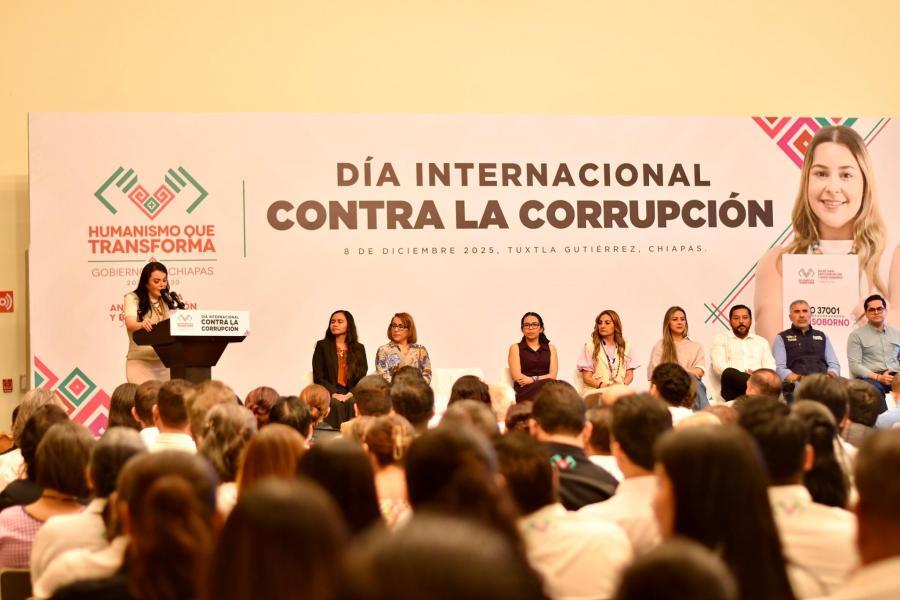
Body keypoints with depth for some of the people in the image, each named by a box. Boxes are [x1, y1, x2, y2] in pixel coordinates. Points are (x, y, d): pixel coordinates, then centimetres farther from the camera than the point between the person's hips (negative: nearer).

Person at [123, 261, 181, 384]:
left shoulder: (168, 301, 14)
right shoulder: (133, 298, -2)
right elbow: (130, 323, -21)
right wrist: (141, 325, -41)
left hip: (165, 362, 4)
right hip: (140, 361, -4)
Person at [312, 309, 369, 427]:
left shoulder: (359, 348, 15)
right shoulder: (322, 345, 8)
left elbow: (362, 377, 10)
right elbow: (318, 377, 2)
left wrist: (351, 394, -10)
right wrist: (334, 394, -14)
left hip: (350, 394, 2)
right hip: (329, 394, -2)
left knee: (354, 403, -32)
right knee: (337, 404, -34)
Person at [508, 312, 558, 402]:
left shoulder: (551, 348, 21)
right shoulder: (515, 348, 14)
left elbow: (552, 376, 8)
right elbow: (517, 376, 1)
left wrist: (533, 379, -10)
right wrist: (541, 381, -9)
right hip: (525, 390, -2)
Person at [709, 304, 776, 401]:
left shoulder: (762, 341, 26)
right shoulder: (721, 339, 17)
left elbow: (770, 368, 13)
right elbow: (718, 366, 0)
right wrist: (743, 375, -16)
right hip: (733, 389, -2)